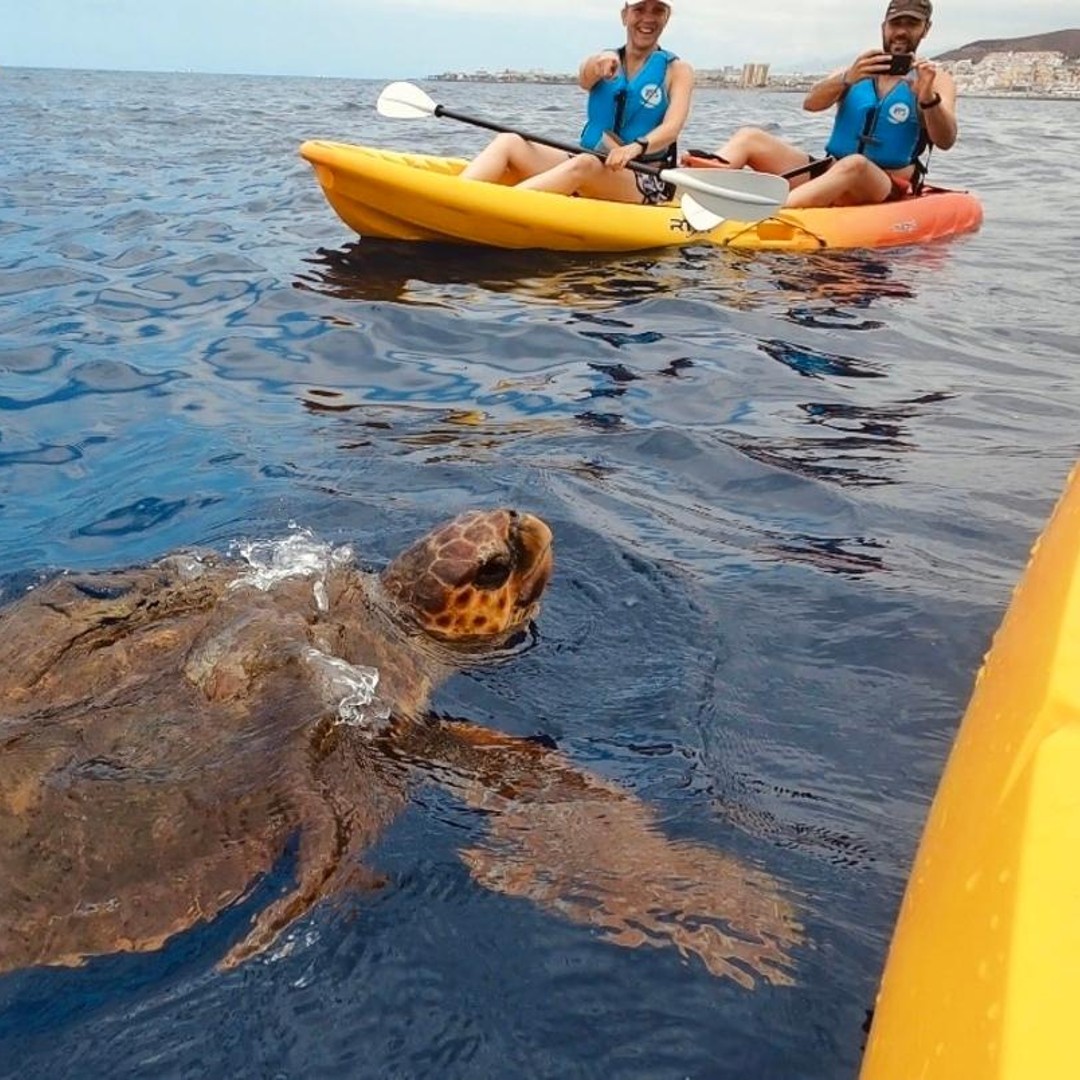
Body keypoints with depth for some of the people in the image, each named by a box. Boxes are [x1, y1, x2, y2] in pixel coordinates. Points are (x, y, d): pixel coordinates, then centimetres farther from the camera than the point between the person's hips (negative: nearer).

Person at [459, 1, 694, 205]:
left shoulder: (677, 70, 5)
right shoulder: (605, 61, 13)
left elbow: (672, 128, -13)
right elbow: (584, 80, -11)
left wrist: (636, 147, -35)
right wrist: (599, 64, -36)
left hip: (646, 180, -4)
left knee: (584, 165, -37)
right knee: (508, 142, -15)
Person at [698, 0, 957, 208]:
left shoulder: (935, 79, 7)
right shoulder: (858, 69, 16)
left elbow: (945, 141, -10)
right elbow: (811, 103, -4)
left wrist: (928, 98, -28)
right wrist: (846, 79, -24)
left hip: (887, 190, -4)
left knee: (854, 164, -40)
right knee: (748, 137, -8)